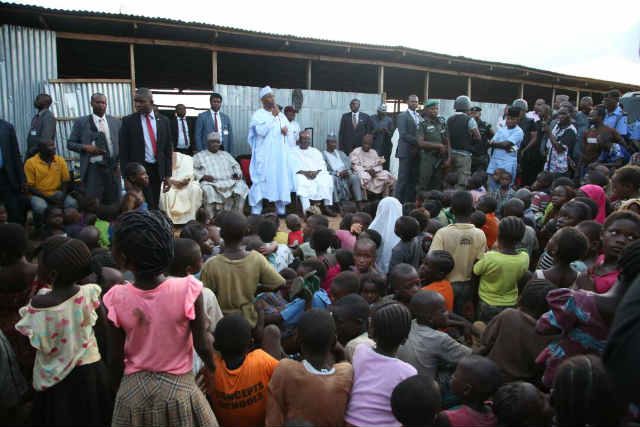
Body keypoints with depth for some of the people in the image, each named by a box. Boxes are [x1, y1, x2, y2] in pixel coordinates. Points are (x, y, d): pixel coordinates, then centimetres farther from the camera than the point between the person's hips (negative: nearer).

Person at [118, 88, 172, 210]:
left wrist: (168, 174, 4)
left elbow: (168, 148, 8)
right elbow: (123, 150, -1)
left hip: (157, 169, 3)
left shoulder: (163, 121, 7)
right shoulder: (128, 121, -1)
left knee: (155, 206, 8)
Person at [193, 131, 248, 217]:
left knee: (241, 185, -27)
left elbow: (236, 166, 27)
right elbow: (193, 170, 6)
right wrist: (203, 176, -12)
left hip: (229, 181, 3)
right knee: (208, 190, -37)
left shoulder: (225, 154, 32)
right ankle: (212, 218, -36)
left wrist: (238, 174, 4)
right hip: (210, 183, -3)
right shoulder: (199, 156, 20)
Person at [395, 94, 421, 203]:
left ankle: (410, 200, 11)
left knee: (413, 179, 6)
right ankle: (398, 201, -1)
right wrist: (417, 141, -17)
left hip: (416, 151, 6)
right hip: (406, 151, -6)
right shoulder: (402, 116, -2)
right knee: (403, 178, -5)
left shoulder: (419, 116, 18)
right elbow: (403, 134, -13)